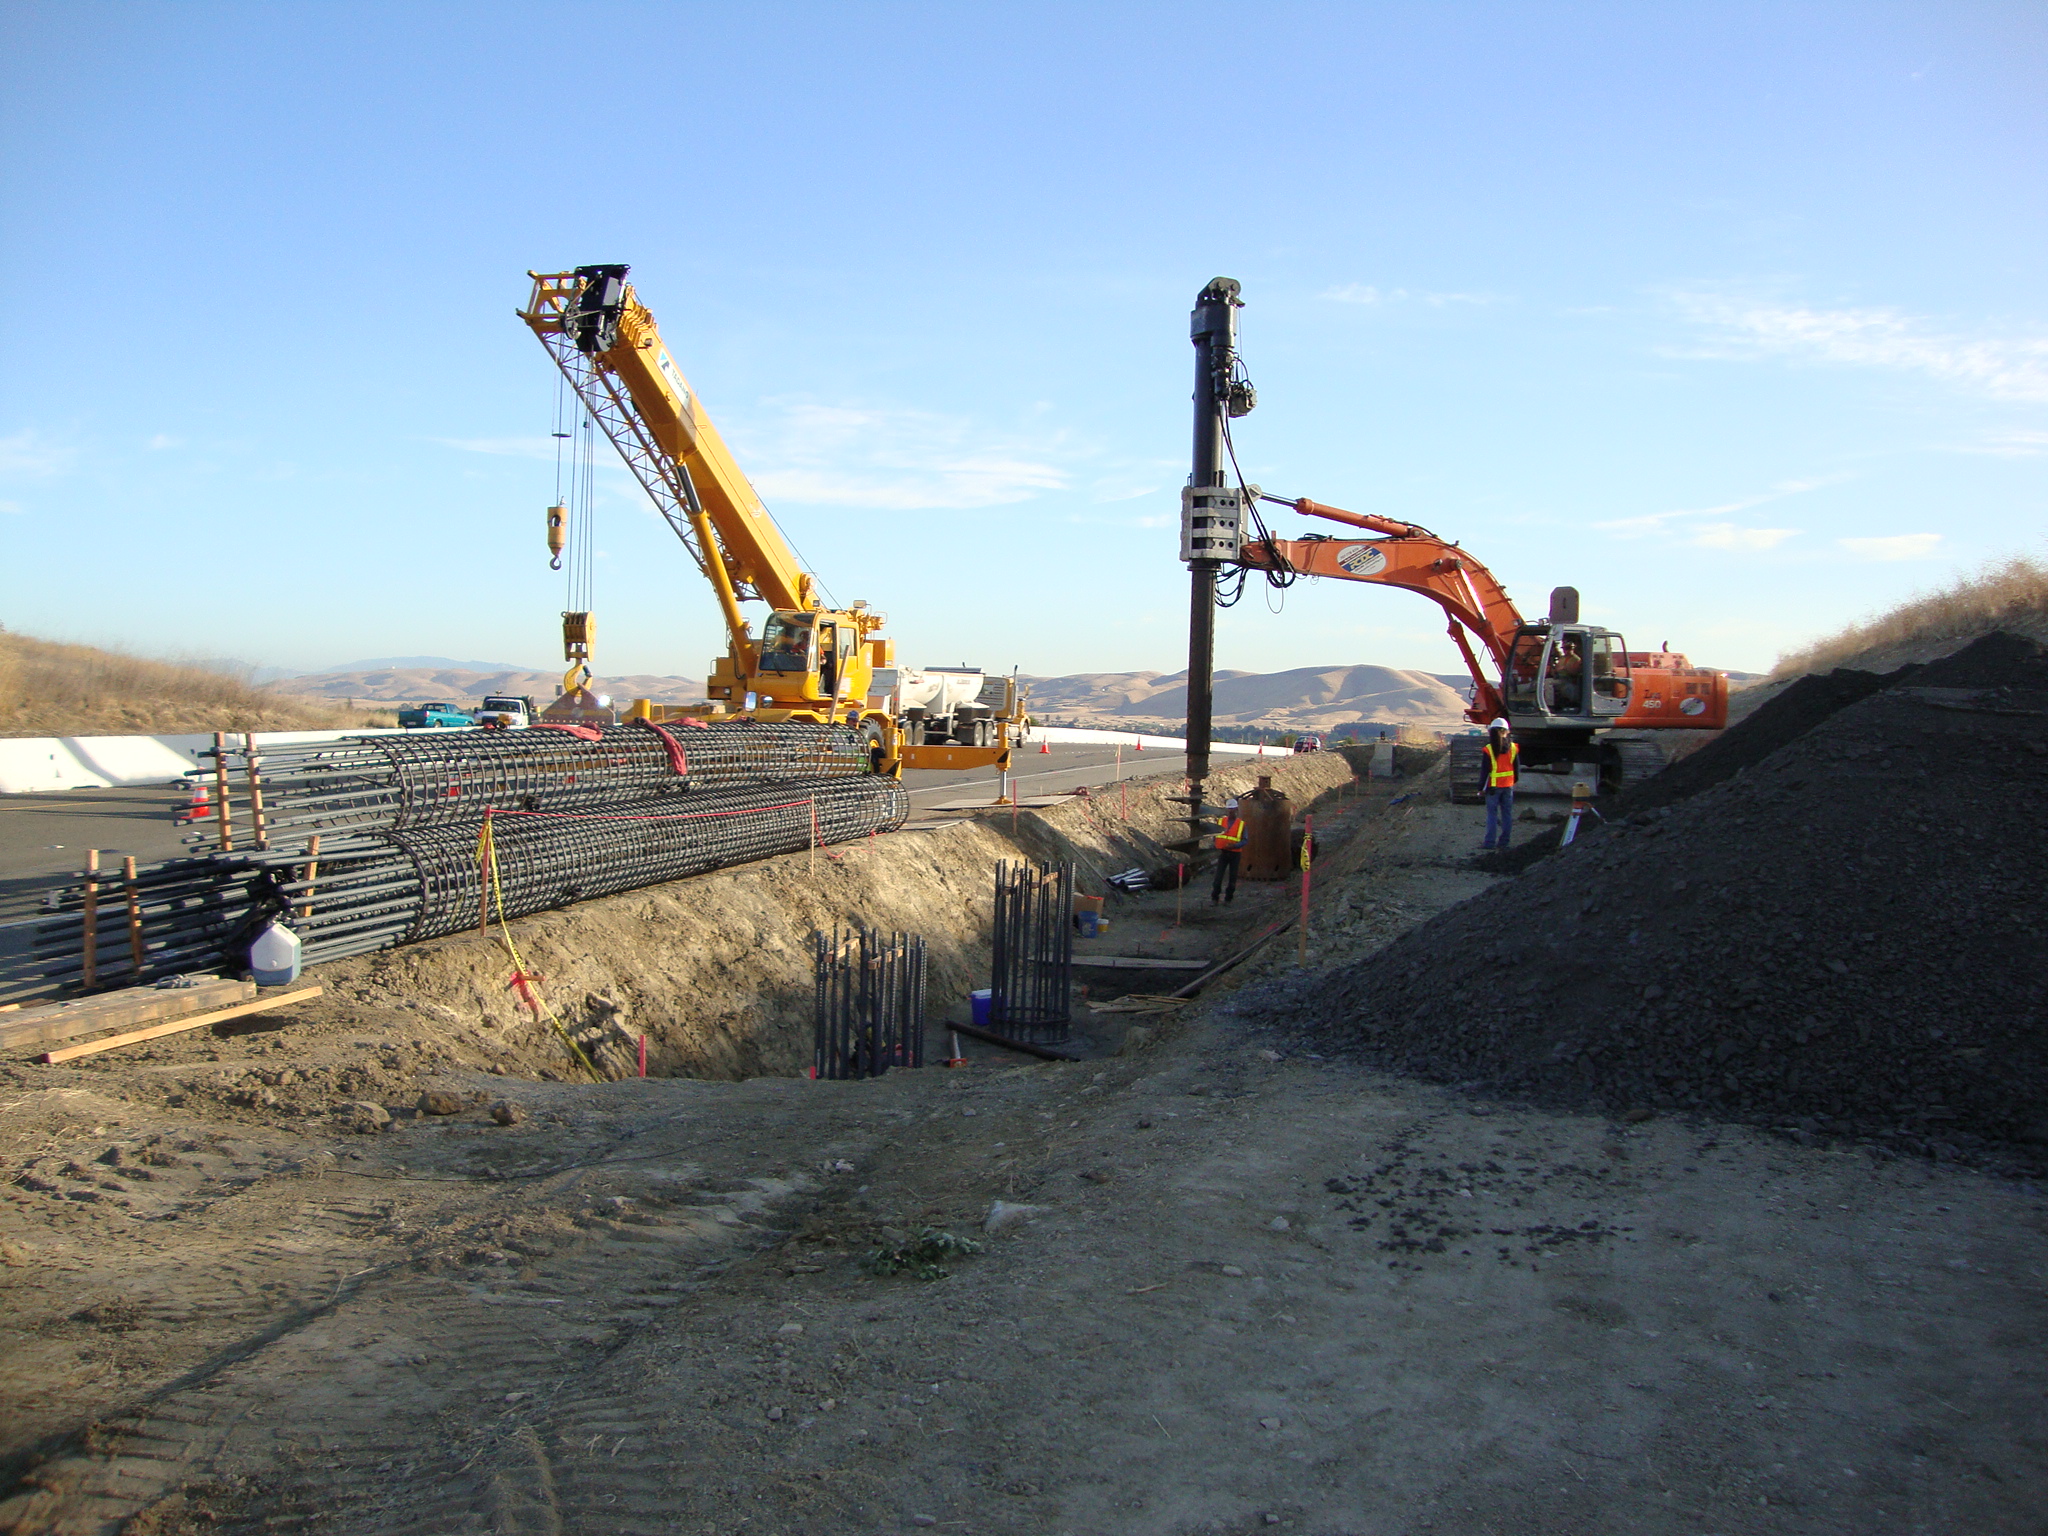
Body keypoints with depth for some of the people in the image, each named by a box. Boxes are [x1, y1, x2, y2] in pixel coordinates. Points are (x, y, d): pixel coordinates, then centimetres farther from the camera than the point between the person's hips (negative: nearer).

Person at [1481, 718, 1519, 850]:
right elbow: (1517, 768, 8)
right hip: (1508, 785, 4)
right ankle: (1504, 841, 12)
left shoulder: (1488, 749, -12)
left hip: (1494, 786, -4)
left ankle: (1490, 842, -2)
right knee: (1507, 813, 9)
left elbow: (1485, 771, -11)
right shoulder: (1513, 748, 0)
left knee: (1492, 813, 0)